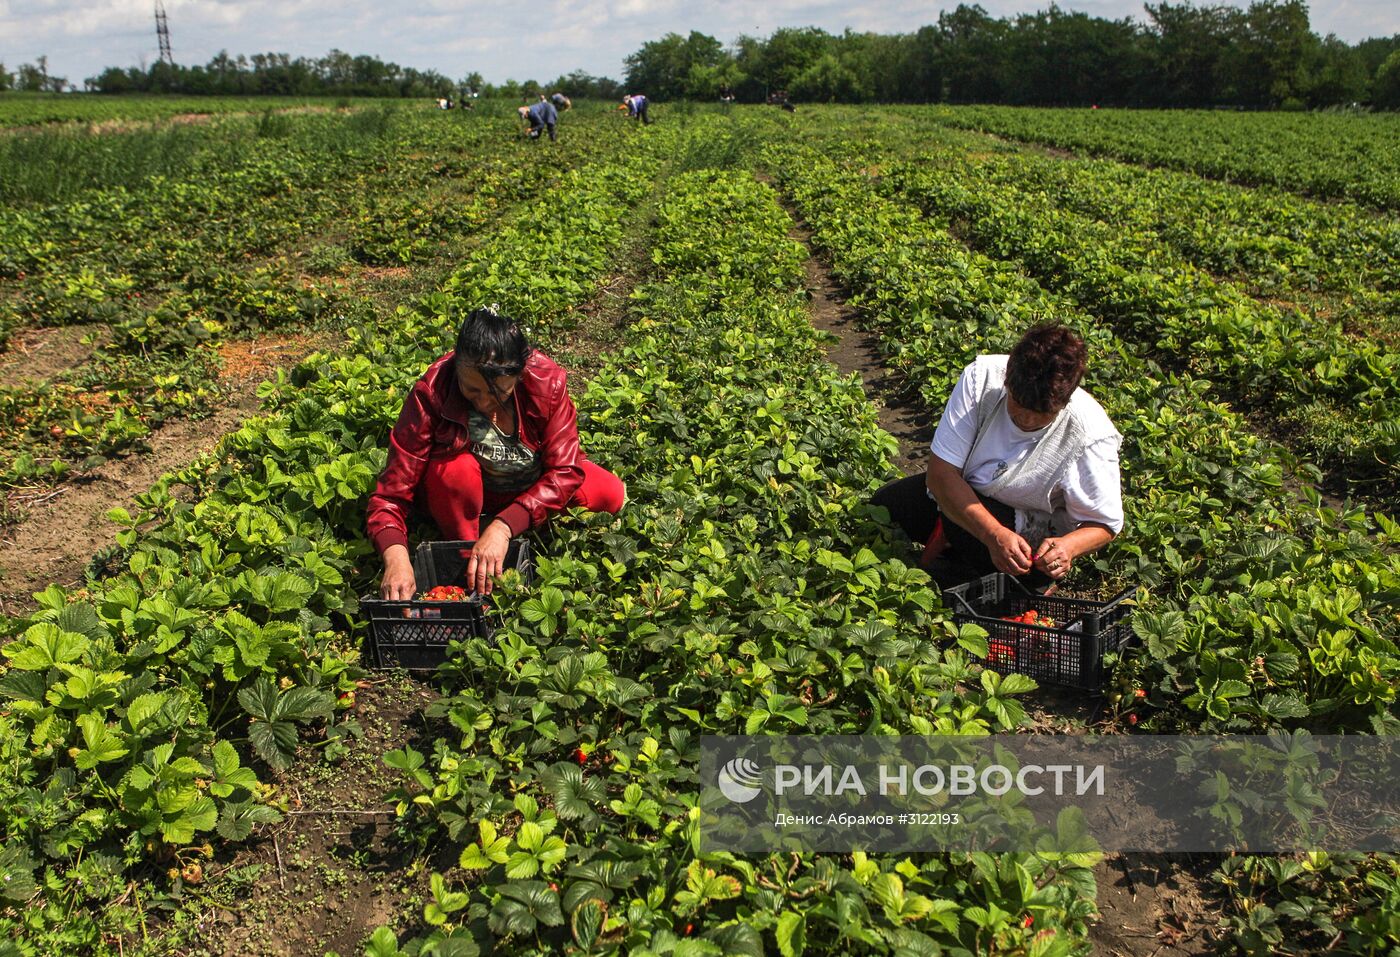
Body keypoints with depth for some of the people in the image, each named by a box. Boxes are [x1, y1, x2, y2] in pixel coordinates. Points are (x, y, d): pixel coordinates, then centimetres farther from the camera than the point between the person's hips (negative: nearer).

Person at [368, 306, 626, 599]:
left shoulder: (547, 380, -29)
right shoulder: (430, 394, -32)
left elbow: (565, 471, -29)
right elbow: (392, 492, -32)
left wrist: (503, 527, -42)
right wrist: (396, 556, -52)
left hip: (530, 488, 3)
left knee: (611, 495, -16)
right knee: (456, 468, -36)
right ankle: (465, 561, -10)